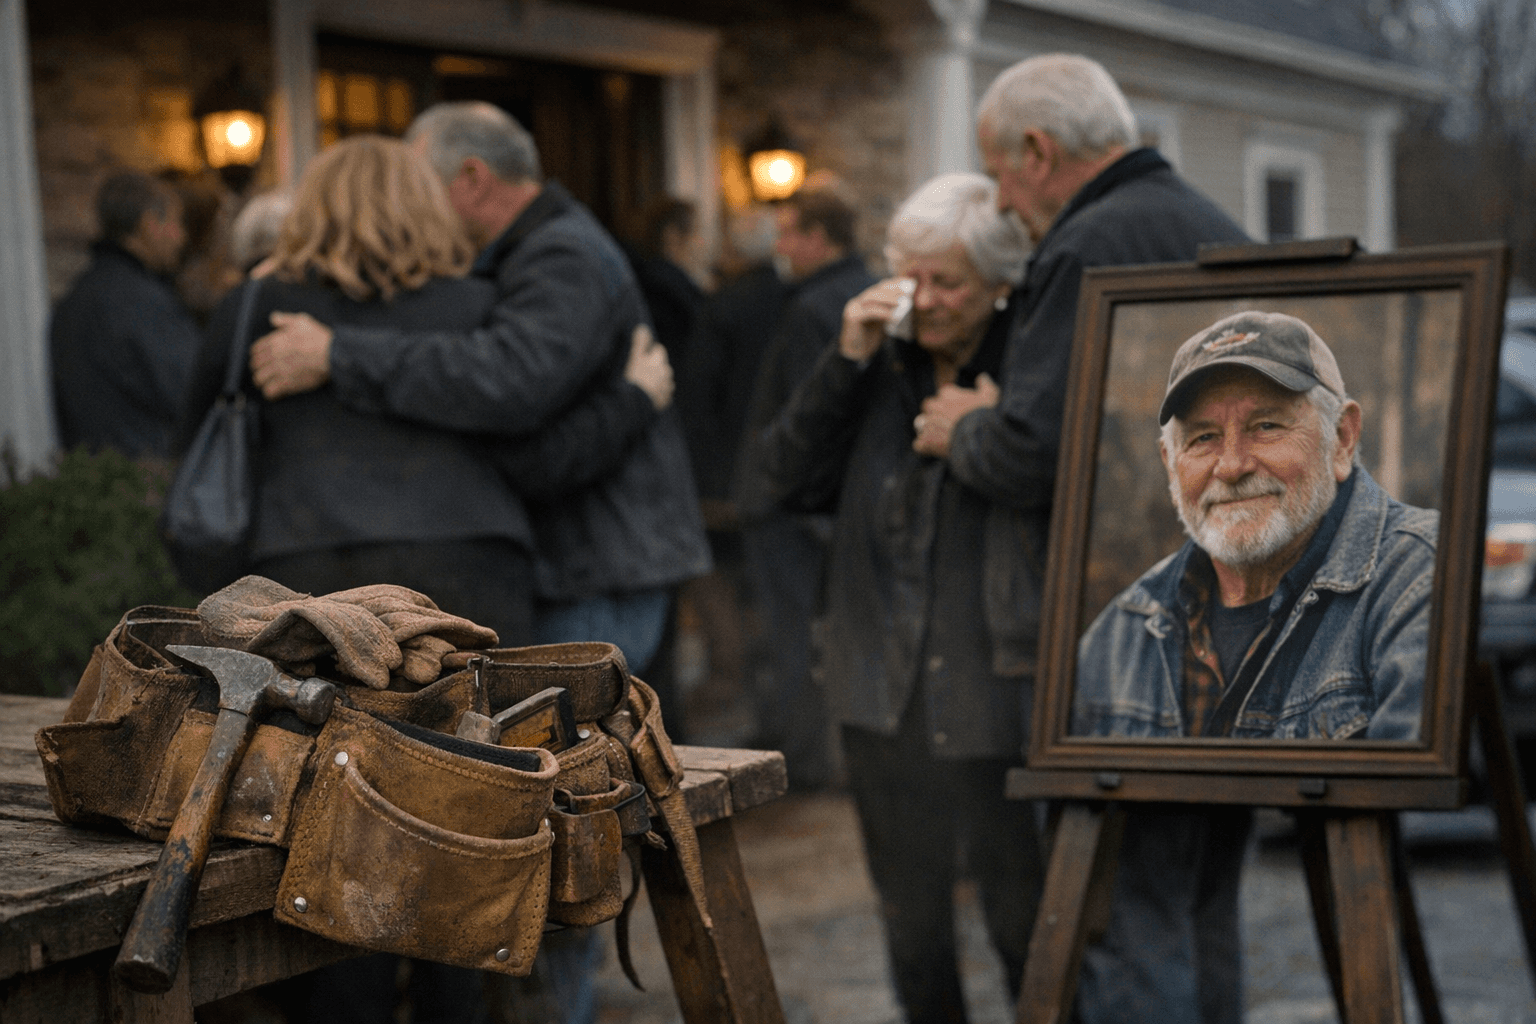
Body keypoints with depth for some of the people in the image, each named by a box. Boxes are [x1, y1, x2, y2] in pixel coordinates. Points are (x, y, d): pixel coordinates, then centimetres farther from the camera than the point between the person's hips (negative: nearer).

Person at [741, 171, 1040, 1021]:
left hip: (991, 695, -5)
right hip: (885, 694, 5)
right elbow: (786, 479, -2)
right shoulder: (881, 366, 6)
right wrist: (846, 360, -9)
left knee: (1023, 920, 2)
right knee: (912, 922, 17)